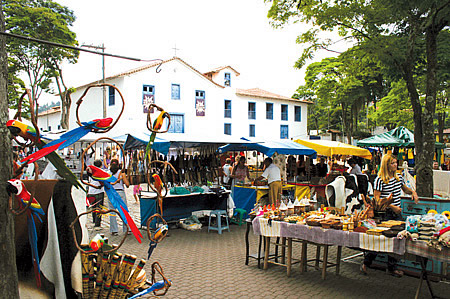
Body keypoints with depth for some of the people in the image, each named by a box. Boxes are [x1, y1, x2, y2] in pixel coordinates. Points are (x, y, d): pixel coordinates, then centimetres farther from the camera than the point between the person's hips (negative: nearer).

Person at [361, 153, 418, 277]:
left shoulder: (399, 177, 8)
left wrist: (412, 192, 6)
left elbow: (405, 189, 28)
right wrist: (391, 206, -20)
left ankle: (392, 267, 22)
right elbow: (376, 199, -15)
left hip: (397, 213, 6)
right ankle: (366, 263, 17)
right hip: (384, 214, -6)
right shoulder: (379, 179, -12)